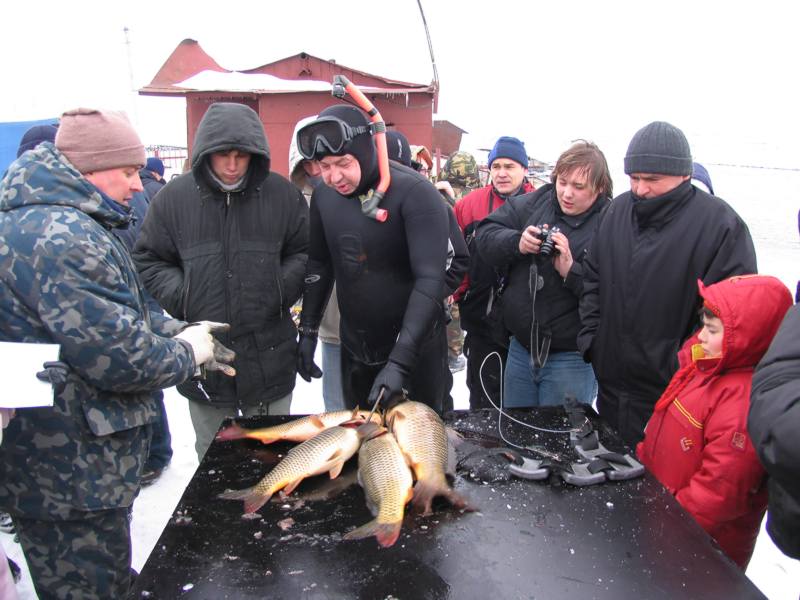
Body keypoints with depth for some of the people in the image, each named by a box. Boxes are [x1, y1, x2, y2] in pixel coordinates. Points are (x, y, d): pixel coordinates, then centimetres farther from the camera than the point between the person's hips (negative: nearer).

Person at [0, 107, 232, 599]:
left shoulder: (53, 221, 11)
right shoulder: (61, 238, -26)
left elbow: (110, 316, 18)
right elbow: (120, 356, -28)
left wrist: (174, 331, 3)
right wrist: (187, 352, -9)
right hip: (73, 475, -10)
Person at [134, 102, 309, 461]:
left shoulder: (281, 194, -2)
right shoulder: (174, 197, -2)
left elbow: (304, 253, 7)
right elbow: (149, 261, 5)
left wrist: (281, 291, -8)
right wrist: (181, 297, -10)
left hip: (269, 357, 0)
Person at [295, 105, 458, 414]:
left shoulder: (415, 193, -20)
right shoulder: (323, 195, -2)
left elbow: (430, 280, -26)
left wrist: (399, 361, -31)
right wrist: (307, 330, 5)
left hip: (415, 347, -5)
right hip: (355, 348, 5)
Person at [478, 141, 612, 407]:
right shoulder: (532, 203, 3)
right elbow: (485, 235, 0)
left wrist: (571, 270, -30)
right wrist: (516, 243, -17)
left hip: (571, 357, -5)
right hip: (521, 347, 5)